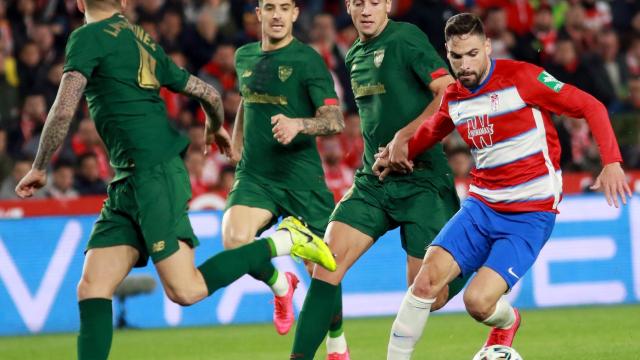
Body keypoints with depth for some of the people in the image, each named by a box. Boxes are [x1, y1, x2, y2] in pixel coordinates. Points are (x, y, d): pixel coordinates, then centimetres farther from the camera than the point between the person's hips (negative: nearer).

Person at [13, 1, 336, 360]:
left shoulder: (88, 37, -4)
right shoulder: (144, 41, 18)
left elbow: (64, 111, -13)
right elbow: (210, 94, 23)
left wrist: (40, 168, 0)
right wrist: (215, 128, 45)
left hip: (155, 175, -9)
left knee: (184, 290, -11)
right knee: (92, 287, 0)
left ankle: (283, 241, 0)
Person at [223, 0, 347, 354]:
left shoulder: (307, 59, -7)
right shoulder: (244, 57, 9)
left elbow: (335, 120, -16)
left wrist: (298, 124, -34)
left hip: (301, 177, -3)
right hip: (254, 176, 3)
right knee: (234, 241, -24)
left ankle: (336, 343, 24)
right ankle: (280, 285, 7)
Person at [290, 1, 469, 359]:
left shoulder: (406, 38, -9)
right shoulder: (354, 55, 15)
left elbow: (451, 94, -17)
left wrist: (405, 136, -20)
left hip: (421, 179, -7)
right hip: (373, 180, 7)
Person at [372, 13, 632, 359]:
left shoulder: (521, 77, -11)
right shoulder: (453, 97, 7)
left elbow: (591, 107, -8)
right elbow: (432, 130, 31)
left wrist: (612, 162, -19)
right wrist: (399, 154, 11)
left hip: (530, 214, -5)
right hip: (480, 207, 5)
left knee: (478, 301, -18)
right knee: (427, 279, -16)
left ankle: (506, 321, 19)